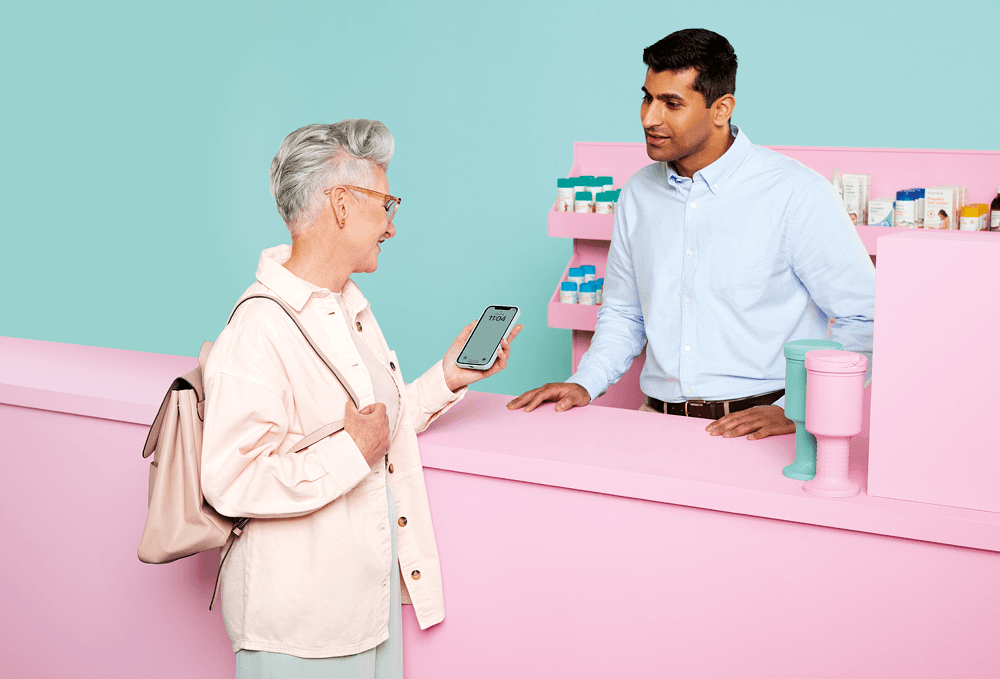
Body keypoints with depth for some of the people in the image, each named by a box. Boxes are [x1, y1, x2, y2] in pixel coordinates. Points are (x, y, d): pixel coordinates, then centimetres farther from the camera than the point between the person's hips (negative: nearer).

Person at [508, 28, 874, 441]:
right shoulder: (638, 194, 12)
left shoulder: (796, 194, -7)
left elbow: (866, 321, -6)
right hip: (658, 422, 4)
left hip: (759, 430, -4)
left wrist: (794, 412, -14)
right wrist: (585, 384, 7)